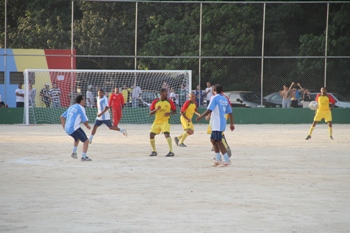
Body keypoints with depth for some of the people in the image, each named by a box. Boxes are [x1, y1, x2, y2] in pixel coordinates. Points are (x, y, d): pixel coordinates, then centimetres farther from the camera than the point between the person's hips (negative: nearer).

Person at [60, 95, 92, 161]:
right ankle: (84, 156, -13)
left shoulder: (71, 107, 20)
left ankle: (74, 153, 36)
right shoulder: (80, 108, -4)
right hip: (74, 128, -8)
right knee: (86, 141, -4)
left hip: (67, 129, 8)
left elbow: (62, 116, 23)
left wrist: (64, 126, 25)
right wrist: (87, 126, 15)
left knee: (77, 138, 35)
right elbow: (85, 121, -5)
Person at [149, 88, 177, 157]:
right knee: (151, 134, -4)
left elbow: (174, 111, 6)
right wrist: (156, 109, -17)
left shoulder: (169, 101, -2)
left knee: (166, 133, -24)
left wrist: (170, 113, -16)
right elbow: (150, 113, 2)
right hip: (157, 121, 3)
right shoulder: (155, 102, 1)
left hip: (165, 121, -3)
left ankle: (171, 151, -22)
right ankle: (154, 151, 16)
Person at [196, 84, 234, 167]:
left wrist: (201, 117, -9)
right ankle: (218, 160, 14)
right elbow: (230, 112, 15)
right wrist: (231, 123, 20)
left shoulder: (214, 98, -8)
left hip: (217, 124, -8)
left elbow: (209, 110, -17)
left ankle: (227, 160, -11)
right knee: (213, 140, 16)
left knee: (218, 141, -6)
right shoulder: (225, 99, 14)